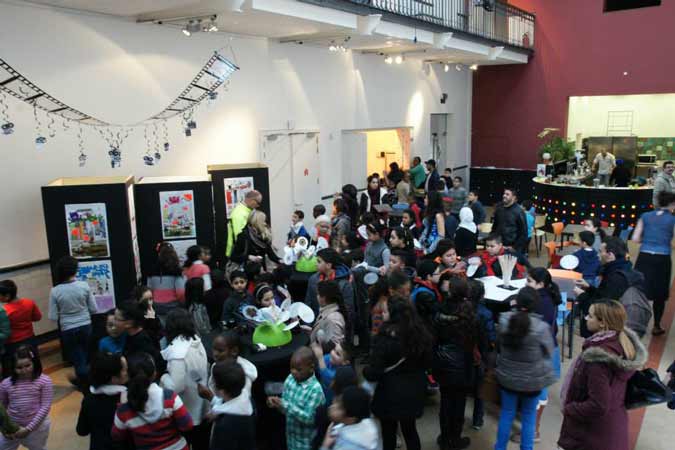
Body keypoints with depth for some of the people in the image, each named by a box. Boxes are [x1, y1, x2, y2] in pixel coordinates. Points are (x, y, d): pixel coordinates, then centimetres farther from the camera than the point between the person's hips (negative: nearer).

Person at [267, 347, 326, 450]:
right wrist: (277, 403, -18)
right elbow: (285, 407, 5)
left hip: (306, 441, -6)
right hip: (291, 435, 6)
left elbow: (309, 418, -26)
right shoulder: (290, 378, -6)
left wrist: (286, 405, -31)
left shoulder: (315, 389, -25)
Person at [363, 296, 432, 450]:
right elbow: (427, 363, 9)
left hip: (390, 395, -5)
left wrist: (365, 370, 0)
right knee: (410, 431, 23)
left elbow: (373, 373, -20)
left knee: (388, 433, 16)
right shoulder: (422, 334, -6)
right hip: (413, 393, 5)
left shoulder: (384, 338, -24)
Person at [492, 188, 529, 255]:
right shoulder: (499, 207, 5)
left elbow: (523, 232, -9)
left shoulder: (519, 211, -12)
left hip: (512, 247, -5)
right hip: (498, 244, 5)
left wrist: (516, 247, -12)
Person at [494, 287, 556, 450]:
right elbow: (549, 352, -8)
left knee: (506, 414, 19)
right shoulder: (541, 327, -24)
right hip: (532, 380, -2)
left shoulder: (504, 320, -16)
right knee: (529, 417, 17)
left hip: (507, 377, 3)